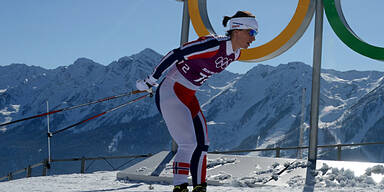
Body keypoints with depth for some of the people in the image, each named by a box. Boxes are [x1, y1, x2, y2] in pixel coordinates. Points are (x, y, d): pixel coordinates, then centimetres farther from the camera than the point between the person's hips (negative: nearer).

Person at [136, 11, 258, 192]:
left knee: (202, 145, 6)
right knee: (188, 144, -15)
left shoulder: (235, 54, 3)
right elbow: (176, 54, -20)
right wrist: (150, 80, -14)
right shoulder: (213, 45, -24)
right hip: (170, 93, -9)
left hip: (188, 97, 9)